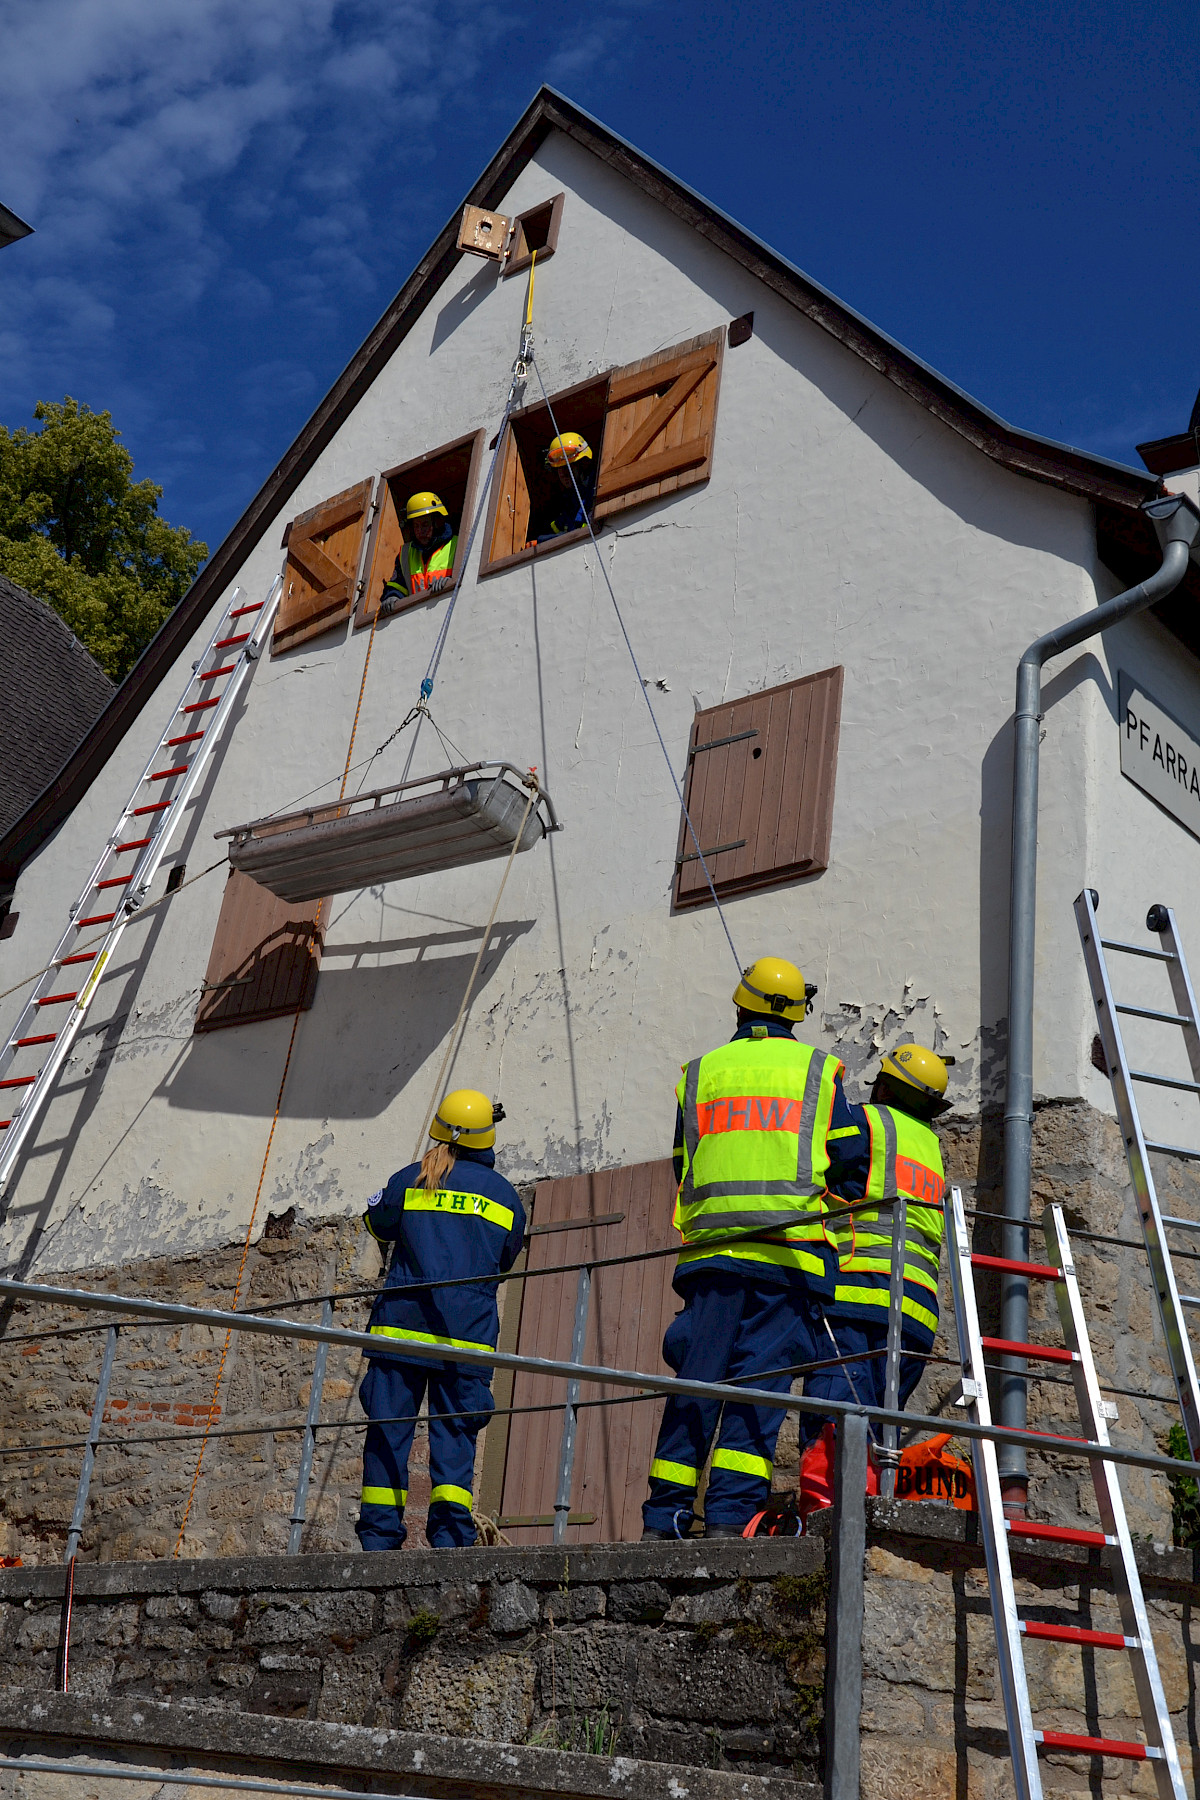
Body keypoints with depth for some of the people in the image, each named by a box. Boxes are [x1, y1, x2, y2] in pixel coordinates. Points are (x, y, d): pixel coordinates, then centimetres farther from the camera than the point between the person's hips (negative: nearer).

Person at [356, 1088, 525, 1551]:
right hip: (469, 1333, 1)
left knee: (387, 1427, 5)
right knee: (455, 1432, 6)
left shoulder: (408, 1180, 3)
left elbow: (378, 1224, 21)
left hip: (402, 1323, 0)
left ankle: (379, 1536, 6)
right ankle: (450, 1531, -4)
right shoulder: (506, 1196, 8)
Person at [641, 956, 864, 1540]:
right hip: (791, 1256, -2)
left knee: (694, 1385, 5)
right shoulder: (818, 1070, 9)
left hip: (711, 1251, 2)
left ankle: (663, 1519, 4)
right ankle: (728, 1517, -10)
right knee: (759, 1387, -3)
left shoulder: (700, 1072, 14)